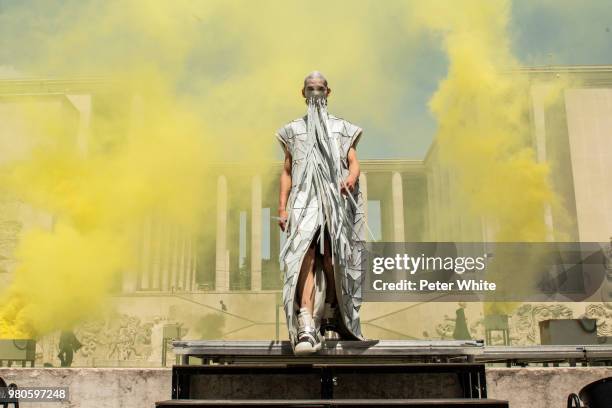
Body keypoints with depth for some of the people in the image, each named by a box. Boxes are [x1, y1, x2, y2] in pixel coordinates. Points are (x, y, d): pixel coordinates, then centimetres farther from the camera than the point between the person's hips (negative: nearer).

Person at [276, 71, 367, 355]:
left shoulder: (342, 128, 18)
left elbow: (354, 163, 6)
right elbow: (286, 172, 16)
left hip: (335, 201, 1)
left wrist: (351, 178, -20)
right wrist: (282, 209, 4)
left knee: (331, 262, 0)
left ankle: (330, 319, 20)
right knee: (305, 258, -20)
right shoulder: (294, 130, 20)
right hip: (304, 201, -1)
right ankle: (306, 330, -31)